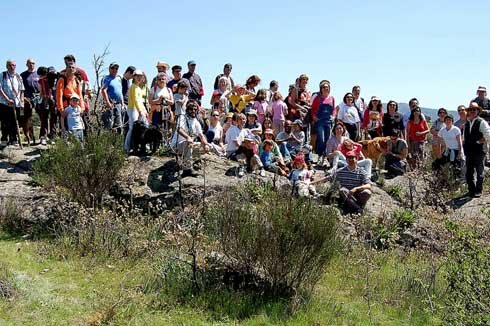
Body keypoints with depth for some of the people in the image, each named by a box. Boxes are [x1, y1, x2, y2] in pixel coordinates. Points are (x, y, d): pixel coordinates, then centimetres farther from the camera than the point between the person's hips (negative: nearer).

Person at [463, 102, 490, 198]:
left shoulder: (482, 122, -7)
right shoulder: (466, 123, 13)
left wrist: (478, 142, -12)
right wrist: (464, 145, 9)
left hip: (479, 151, -6)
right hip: (469, 152, 6)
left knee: (479, 172, 3)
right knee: (469, 173, 9)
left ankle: (478, 191, 12)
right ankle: (471, 190, 20)